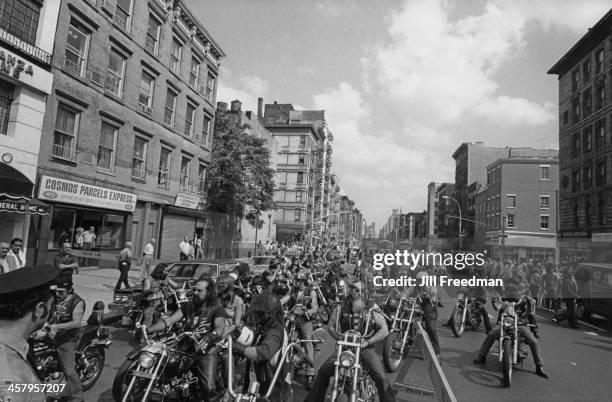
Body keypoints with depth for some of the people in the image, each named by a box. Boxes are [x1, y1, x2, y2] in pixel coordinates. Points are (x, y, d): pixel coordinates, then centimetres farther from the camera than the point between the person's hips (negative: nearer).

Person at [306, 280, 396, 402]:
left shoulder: (371, 309, -5)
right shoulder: (341, 308, -1)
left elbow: (384, 330, -8)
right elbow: (331, 326, 4)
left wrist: (367, 342, -16)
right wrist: (339, 337, -14)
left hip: (365, 348, -1)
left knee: (381, 378, -17)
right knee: (323, 371, -6)